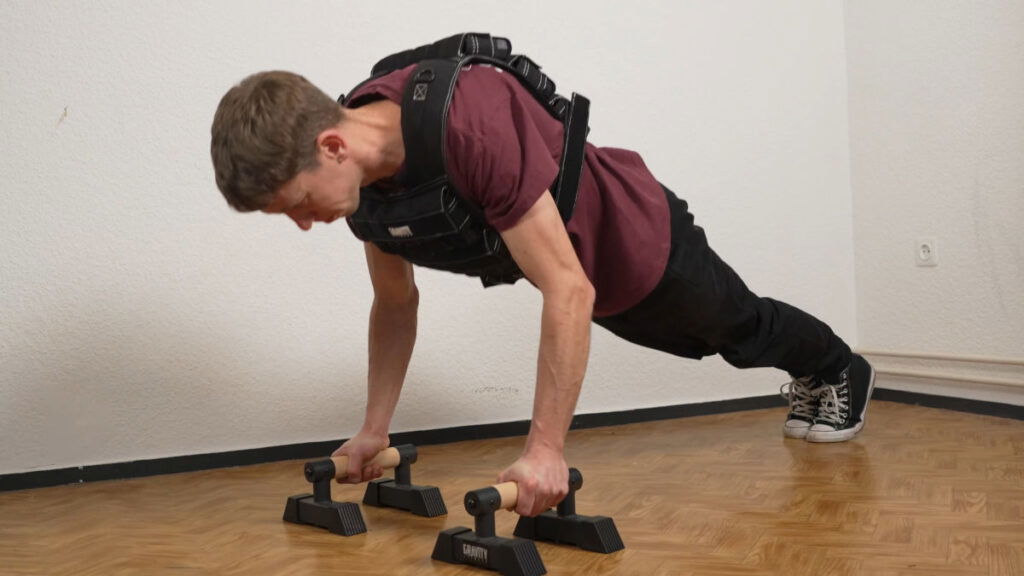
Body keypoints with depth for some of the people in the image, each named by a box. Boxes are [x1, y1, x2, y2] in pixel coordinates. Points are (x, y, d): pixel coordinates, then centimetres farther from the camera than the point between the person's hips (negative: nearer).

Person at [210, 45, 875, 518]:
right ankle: (810, 379, 65)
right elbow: (398, 300, -5)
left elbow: (569, 292, -43)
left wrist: (546, 450, -43)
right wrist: (374, 430, -6)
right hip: (587, 273, 7)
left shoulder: (470, 129, -46)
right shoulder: (365, 169, -20)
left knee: (737, 328, 24)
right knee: (709, 341, 32)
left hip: (641, 240, -7)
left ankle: (840, 371, 59)